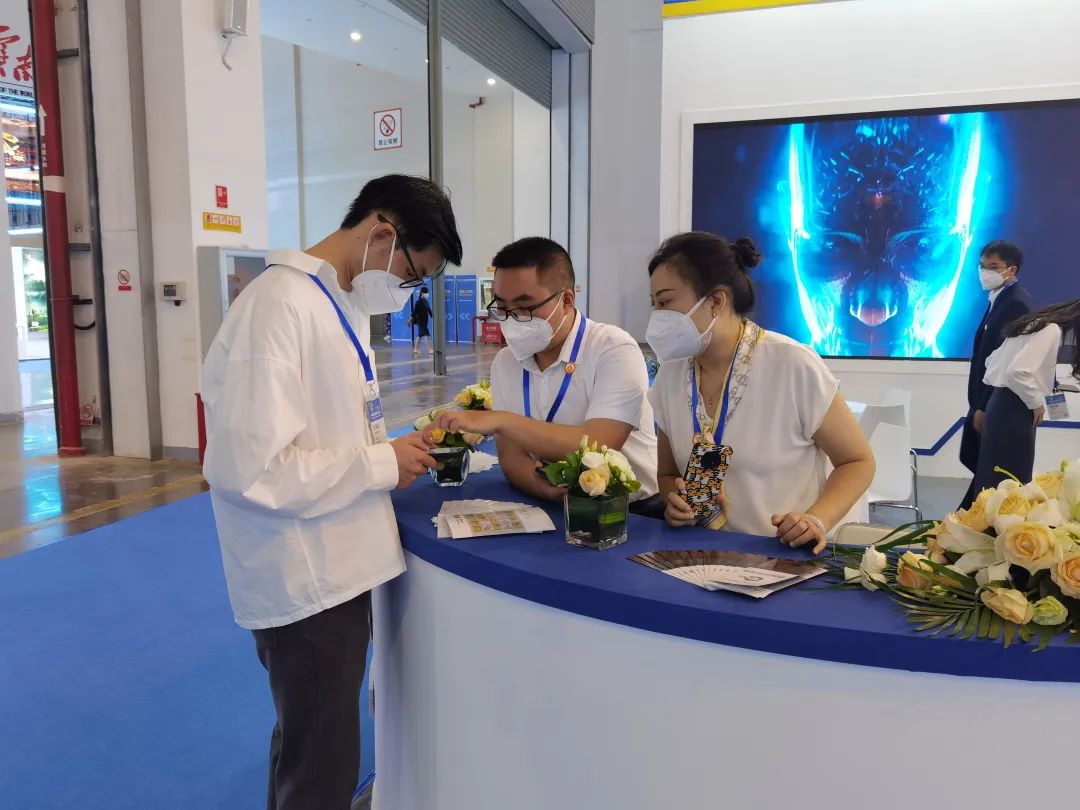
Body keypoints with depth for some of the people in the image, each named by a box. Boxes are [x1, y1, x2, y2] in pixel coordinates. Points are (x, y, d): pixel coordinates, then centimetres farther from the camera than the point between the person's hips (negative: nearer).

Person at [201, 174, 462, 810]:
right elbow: (250, 467, -27)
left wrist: (396, 447, 2)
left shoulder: (343, 304, 8)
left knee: (315, 753, 26)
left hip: (337, 565, 9)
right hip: (304, 582, -9)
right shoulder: (279, 305, -21)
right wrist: (382, 464, -18)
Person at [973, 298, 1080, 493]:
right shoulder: (1051, 330, -14)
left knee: (995, 477, 12)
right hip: (1013, 408, -10)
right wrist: (1036, 402, -10)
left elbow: (994, 361, 17)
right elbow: (1017, 372, -26)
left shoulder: (1039, 323, 15)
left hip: (1005, 403, 10)